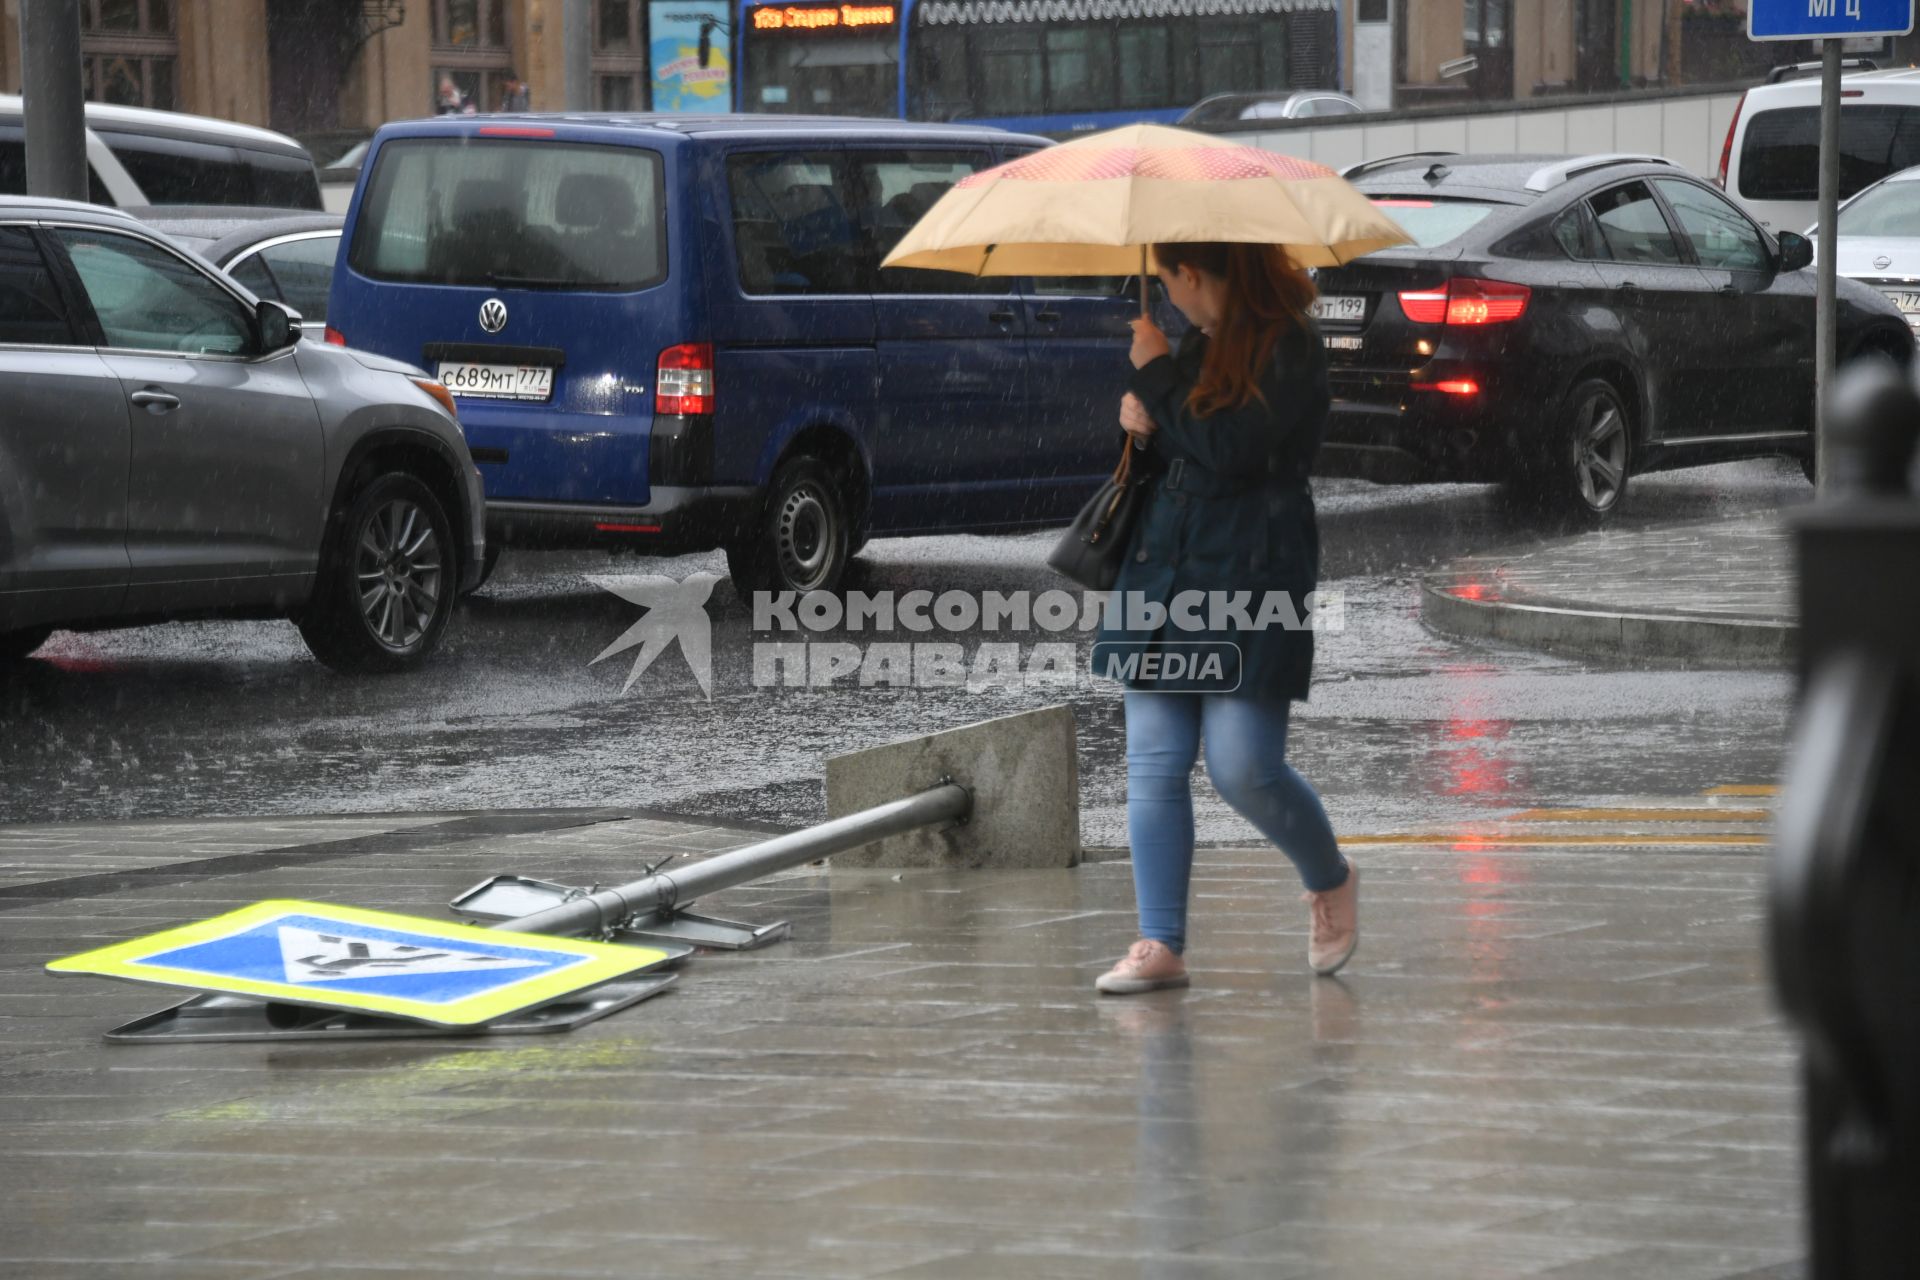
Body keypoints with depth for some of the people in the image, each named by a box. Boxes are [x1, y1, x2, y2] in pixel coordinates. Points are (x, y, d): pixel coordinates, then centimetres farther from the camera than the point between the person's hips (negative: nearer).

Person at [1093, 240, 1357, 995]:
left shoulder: (1288, 347, -9)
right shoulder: (1200, 346, 17)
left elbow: (1228, 449, -20)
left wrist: (1156, 378, -8)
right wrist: (1142, 425, 3)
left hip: (1250, 577, -8)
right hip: (1163, 569, 8)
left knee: (1244, 768, -10)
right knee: (1154, 766, 1)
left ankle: (1332, 884, 18)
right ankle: (1161, 946, 3)